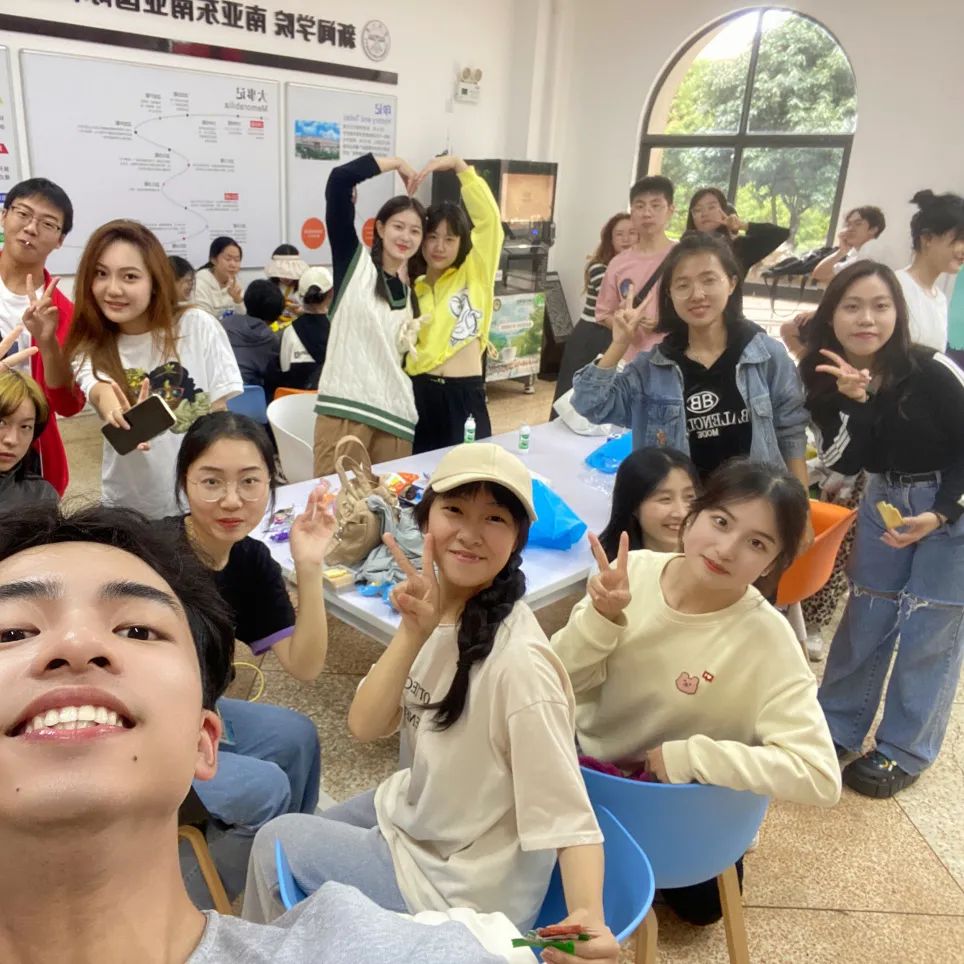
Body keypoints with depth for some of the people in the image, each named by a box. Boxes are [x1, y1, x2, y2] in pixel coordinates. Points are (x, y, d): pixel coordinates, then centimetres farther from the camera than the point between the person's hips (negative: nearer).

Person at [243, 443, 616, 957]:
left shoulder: (517, 660, -33)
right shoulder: (437, 607, -10)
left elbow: (567, 815, -30)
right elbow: (365, 725, -13)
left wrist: (589, 917, -47)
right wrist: (413, 633, -27)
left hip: (462, 884, -6)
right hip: (418, 813, 6)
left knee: (276, 843, 6)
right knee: (294, 837, 23)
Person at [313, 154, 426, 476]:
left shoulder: (413, 292, 17)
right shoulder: (355, 261, 5)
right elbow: (339, 180, -5)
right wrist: (397, 163, 4)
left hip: (396, 415, 5)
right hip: (345, 406, -4)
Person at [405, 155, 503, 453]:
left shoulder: (475, 274, 3)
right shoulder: (411, 286, 13)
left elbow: (489, 216, -9)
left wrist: (459, 165, -14)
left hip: (465, 395, -2)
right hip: (418, 394, 3)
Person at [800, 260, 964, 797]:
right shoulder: (827, 379, -10)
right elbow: (845, 463, -16)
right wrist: (855, 401, -30)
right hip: (886, 500, 4)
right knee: (866, 617, 8)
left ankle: (905, 751, 16)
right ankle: (839, 728, 24)